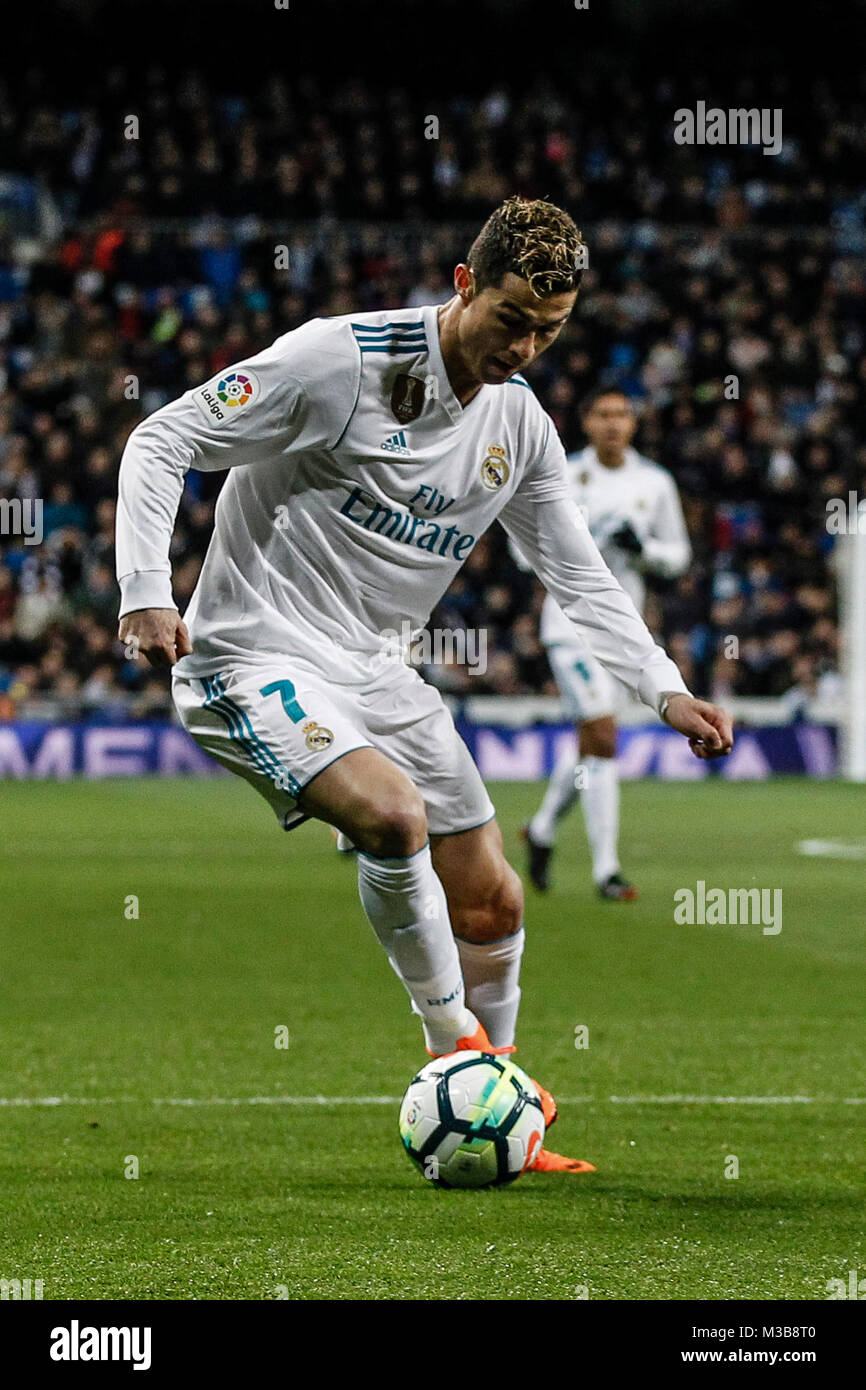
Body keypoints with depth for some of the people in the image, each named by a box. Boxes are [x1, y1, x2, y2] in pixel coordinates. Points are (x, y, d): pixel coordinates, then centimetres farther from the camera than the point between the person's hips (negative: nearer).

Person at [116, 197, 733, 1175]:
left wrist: (667, 692, 2)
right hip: (254, 656, -7)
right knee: (393, 812, -31)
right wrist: (146, 593, -23)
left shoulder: (520, 425, 4)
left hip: (373, 670, 7)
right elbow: (163, 441, -13)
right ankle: (456, 1049, -11)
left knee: (491, 904, 7)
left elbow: (579, 576, 14)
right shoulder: (339, 360, -17)